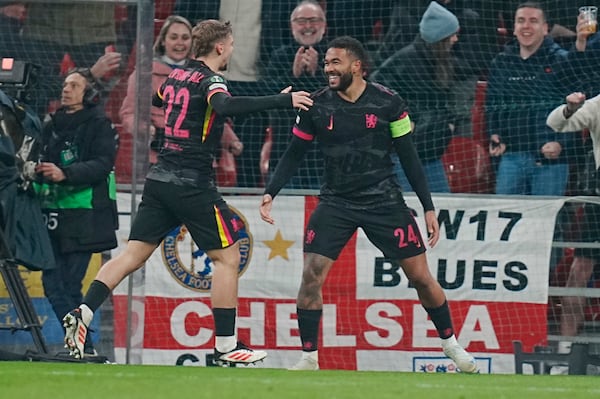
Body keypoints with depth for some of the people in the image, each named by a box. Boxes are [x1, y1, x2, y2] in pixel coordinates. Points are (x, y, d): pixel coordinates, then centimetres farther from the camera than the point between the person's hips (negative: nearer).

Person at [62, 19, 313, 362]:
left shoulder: (176, 76, 13)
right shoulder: (209, 80, -11)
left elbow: (157, 100, 34)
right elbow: (226, 106, -33)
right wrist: (283, 100, -32)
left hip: (160, 179, 8)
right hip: (193, 185, -8)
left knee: (134, 254, 6)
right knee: (228, 256, 2)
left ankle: (83, 313, -8)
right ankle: (226, 347, 1)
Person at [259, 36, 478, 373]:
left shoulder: (388, 103, -7)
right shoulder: (317, 105, -3)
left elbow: (409, 157, -1)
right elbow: (294, 154, 6)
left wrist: (429, 208, -2)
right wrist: (270, 193, -7)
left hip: (384, 201, -1)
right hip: (336, 202, 1)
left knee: (421, 275, 1)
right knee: (312, 275, -13)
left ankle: (451, 344, 22)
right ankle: (310, 358, -1)